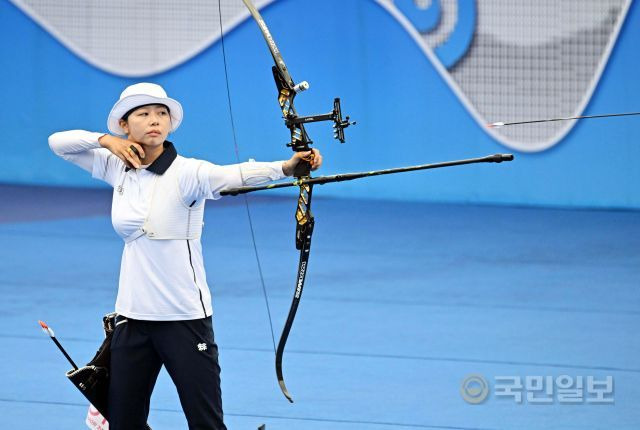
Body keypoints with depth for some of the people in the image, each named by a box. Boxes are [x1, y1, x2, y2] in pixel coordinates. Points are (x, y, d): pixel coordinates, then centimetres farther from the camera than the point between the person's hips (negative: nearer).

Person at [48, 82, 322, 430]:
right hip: (132, 318, 5)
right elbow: (58, 142, 11)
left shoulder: (187, 172, -13)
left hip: (185, 319, -5)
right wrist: (105, 140, -8)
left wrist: (286, 166, -50)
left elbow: (235, 175, -31)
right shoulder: (118, 168, 5)